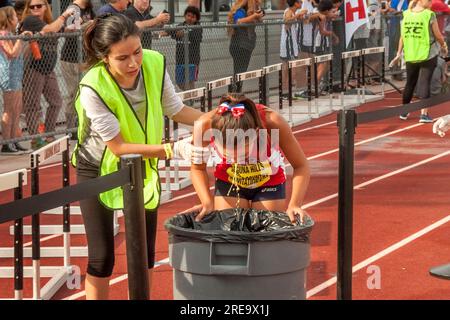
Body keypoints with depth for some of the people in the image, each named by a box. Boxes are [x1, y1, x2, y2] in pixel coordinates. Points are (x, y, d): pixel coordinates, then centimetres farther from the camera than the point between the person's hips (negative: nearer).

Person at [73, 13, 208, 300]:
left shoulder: (155, 63, -20)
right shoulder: (93, 88, -33)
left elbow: (176, 110, -3)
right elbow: (118, 147, -28)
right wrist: (174, 149, -35)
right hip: (100, 169, -4)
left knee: (146, 250, 11)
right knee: (102, 257, -2)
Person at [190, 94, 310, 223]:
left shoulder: (273, 123, -37)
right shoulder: (205, 125, -34)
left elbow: (301, 166, -23)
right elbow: (198, 169, -14)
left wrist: (294, 205, -36)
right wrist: (207, 203, -28)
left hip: (270, 183, -1)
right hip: (227, 183, 1)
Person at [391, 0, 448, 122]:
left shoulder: (406, 14, 2)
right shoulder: (429, 15, -11)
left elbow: (402, 36, 5)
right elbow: (438, 35, -6)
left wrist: (399, 54, 12)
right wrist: (444, 46, 13)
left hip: (410, 56, 5)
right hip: (428, 55, -5)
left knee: (410, 83, 17)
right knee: (425, 82, -1)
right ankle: (424, 114, -7)